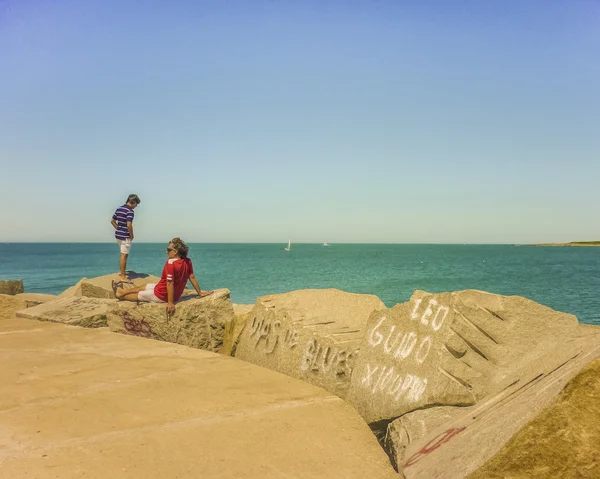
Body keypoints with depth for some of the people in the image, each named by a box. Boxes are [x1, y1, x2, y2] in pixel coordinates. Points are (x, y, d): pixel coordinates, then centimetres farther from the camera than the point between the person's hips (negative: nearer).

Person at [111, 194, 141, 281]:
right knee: (124, 255, -4)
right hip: (125, 236, -9)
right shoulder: (130, 211, -17)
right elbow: (129, 225, -25)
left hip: (118, 235, 9)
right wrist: (132, 235, -12)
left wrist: (118, 229, 16)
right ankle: (123, 276, -2)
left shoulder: (119, 209, 10)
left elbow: (112, 221, 15)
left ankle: (121, 271, 33)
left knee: (124, 254, 24)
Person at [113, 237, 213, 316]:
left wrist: (170, 303, -29)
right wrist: (200, 293, 2)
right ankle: (122, 291, 45)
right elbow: (192, 278, -5)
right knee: (145, 286, 26)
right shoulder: (188, 261, -8)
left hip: (161, 296, -8)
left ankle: (120, 295, 44)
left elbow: (170, 283, -31)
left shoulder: (171, 263, -30)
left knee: (139, 295, 19)